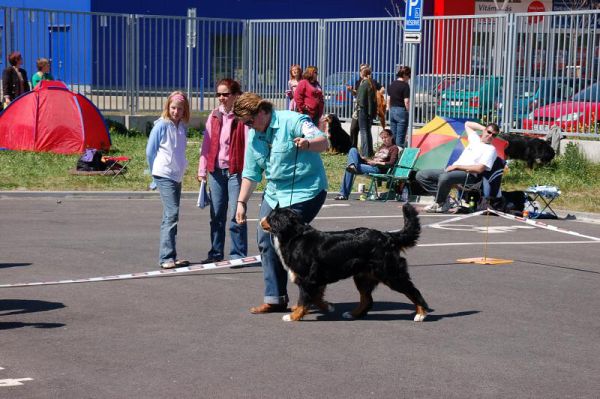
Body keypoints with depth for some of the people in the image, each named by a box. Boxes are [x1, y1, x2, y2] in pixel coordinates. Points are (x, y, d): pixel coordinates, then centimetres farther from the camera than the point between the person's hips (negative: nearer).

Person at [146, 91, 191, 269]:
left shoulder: (183, 127, 8)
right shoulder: (161, 125, -8)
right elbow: (150, 151, -2)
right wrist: (156, 171, 6)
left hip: (177, 176, 7)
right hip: (164, 175, -7)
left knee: (170, 215, 11)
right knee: (172, 213, -15)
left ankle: (169, 256, 17)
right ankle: (166, 257, -16)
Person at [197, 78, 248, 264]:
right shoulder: (214, 116, 10)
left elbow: (248, 145, -9)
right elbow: (206, 143, 13)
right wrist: (202, 170, 10)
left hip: (236, 171, -5)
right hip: (216, 170, 5)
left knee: (235, 215, -5)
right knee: (216, 215, 11)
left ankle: (238, 255, 4)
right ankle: (216, 254, 19)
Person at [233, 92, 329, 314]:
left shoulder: (292, 121, -14)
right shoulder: (254, 136, 9)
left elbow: (323, 142, -23)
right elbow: (251, 172, 15)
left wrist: (308, 143, -45)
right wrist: (241, 202, 10)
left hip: (304, 192, -8)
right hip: (274, 194, 8)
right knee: (265, 239, 3)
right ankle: (274, 298, 11)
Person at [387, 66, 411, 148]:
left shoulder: (392, 84, 9)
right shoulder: (405, 85, -12)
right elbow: (406, 102, -15)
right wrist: (409, 112, -6)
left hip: (392, 111, 7)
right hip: (401, 111, -7)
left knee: (393, 136, 12)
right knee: (400, 137, -3)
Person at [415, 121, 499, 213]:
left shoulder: (491, 149, -1)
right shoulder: (475, 139, 21)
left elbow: (479, 169, -14)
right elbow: (467, 124, 41)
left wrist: (457, 166, -13)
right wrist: (483, 128, 26)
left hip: (469, 175, -8)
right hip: (453, 170, 8)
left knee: (444, 177, -41)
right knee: (420, 175, -3)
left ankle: (440, 204, -17)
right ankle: (441, 196, -9)